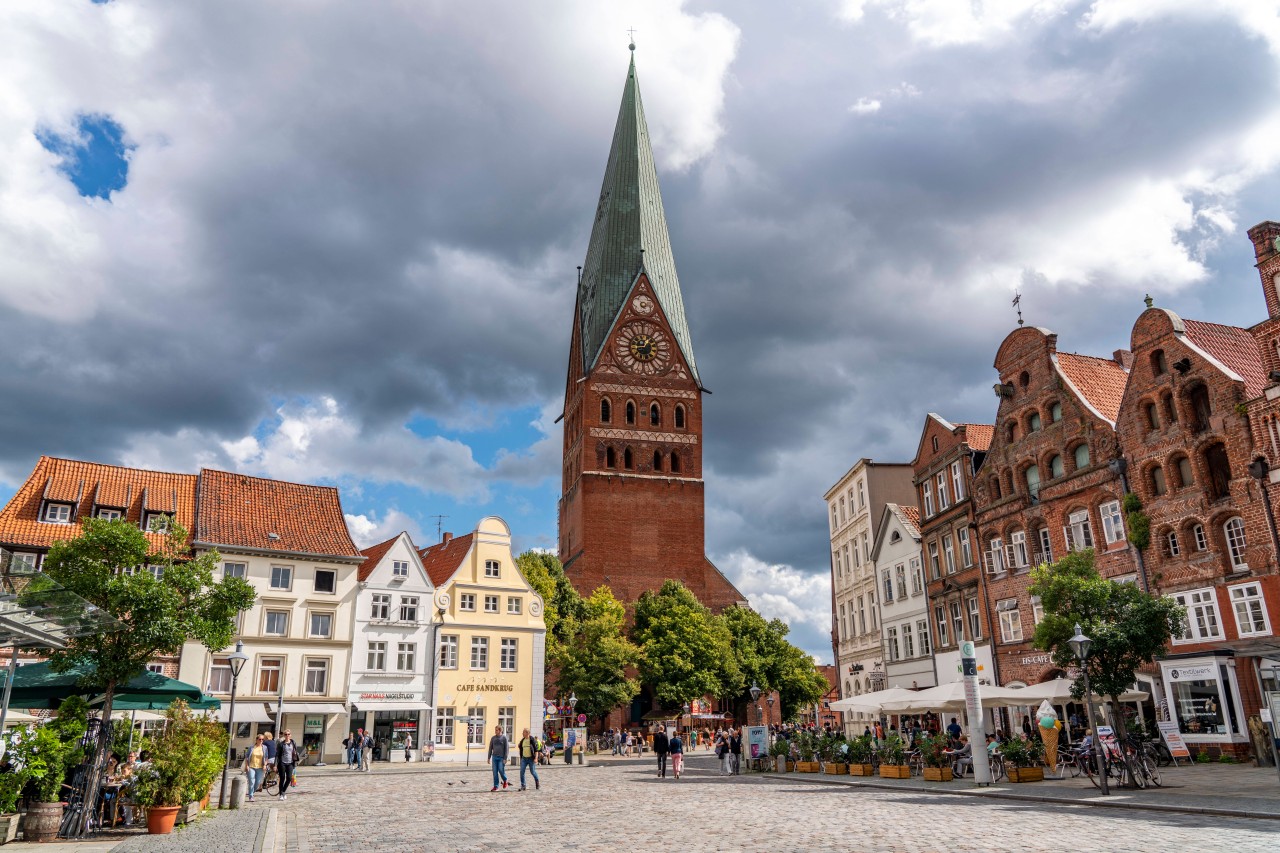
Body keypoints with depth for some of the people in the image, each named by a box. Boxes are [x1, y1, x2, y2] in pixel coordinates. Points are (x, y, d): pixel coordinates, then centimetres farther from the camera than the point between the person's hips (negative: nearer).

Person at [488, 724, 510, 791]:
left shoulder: (504, 738, -4)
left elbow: (506, 748, -5)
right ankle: (495, 786, 9)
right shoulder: (493, 738, 7)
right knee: (495, 772, 2)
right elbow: (490, 748, 12)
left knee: (501, 770, -8)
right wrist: (489, 758, 8)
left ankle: (505, 781, 20)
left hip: (501, 758, -4)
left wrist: (505, 758, -10)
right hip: (494, 757, 4)